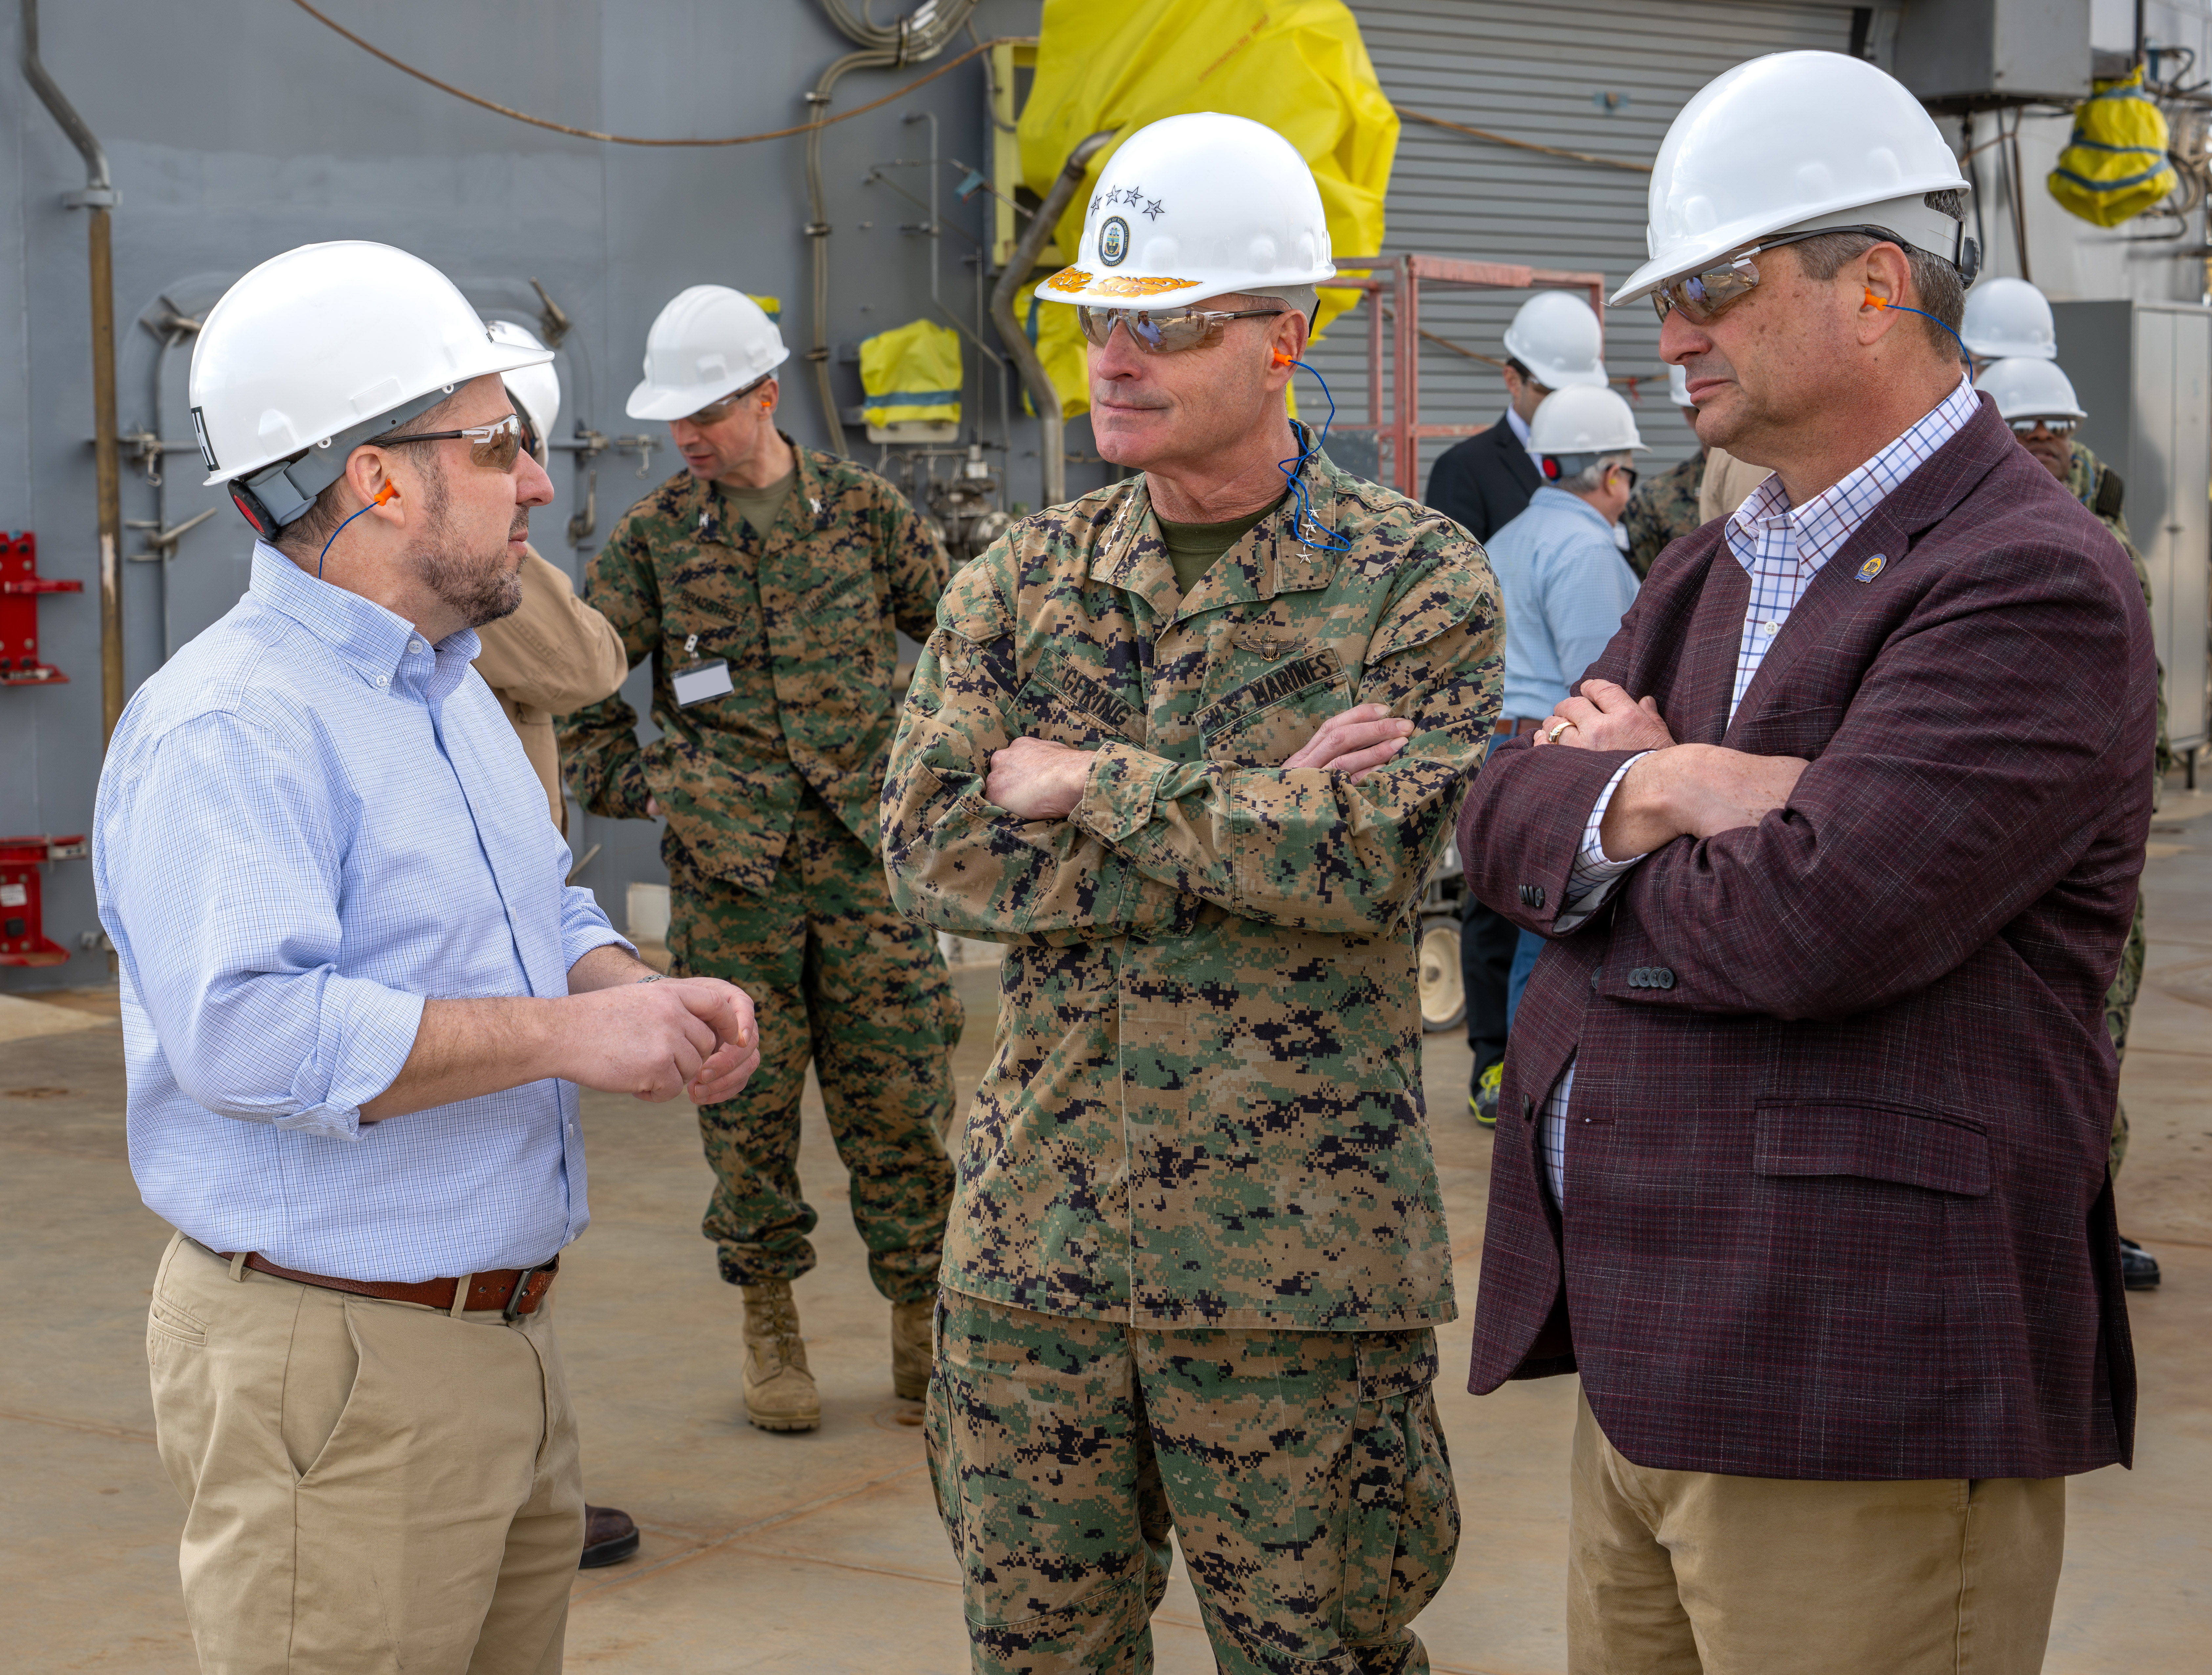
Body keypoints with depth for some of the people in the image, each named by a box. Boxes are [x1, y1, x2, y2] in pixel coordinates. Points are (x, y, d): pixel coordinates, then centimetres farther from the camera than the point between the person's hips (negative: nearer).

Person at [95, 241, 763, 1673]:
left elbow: (540, 923, 26)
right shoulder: (227, 728, -18)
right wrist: (568, 1033, -25)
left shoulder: (448, 688, 16)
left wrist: (645, 996, 3)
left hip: (505, 1333, 10)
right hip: (337, 1374, -9)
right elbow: (248, 1031, -30)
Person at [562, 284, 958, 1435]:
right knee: (750, 1106, 4)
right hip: (728, 874, 0)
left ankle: (922, 1320, 14)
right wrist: (632, 785, 4)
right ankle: (770, 1328, 18)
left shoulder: (861, 509, 4)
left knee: (897, 1100, 2)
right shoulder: (653, 538, 2)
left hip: (868, 861, 0)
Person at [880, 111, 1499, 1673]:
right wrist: (1252, 822, -13)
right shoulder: (1021, 581, 7)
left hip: (1296, 1248, -4)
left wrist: (1086, 786, -11)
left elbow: (1369, 856, -19)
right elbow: (932, 847, -6)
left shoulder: (1417, 580, -4)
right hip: (1035, 1232, 4)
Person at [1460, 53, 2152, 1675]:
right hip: (1645, 1360, 9)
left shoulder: (2032, 586, -13)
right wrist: (1641, 792, -13)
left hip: (1855, 1395, -8)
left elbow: (1812, 919, -24)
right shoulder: (1720, 566, 18)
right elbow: (1500, 812, 10)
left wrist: (1606, 822, -4)